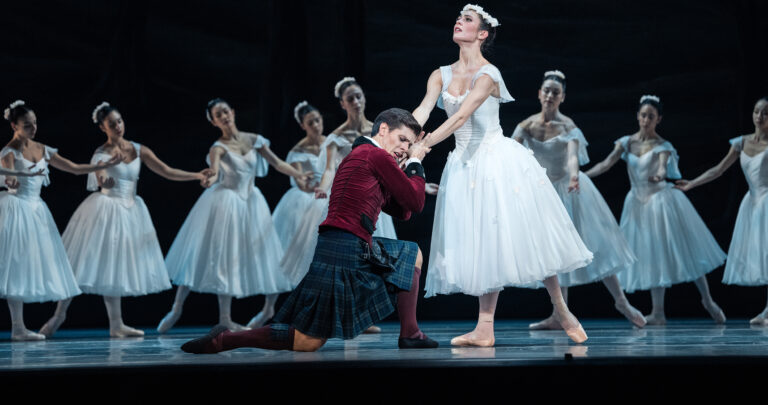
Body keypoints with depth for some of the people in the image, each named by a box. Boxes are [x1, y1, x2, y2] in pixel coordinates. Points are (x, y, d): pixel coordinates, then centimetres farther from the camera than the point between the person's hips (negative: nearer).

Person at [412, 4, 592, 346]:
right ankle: (485, 329, 1)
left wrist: (421, 147, -31)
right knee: (484, 244, 4)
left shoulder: (488, 74, -11)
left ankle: (561, 311, 12)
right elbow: (423, 111, -8)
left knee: (526, 235, -2)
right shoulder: (441, 75, 7)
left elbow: (460, 117, -22)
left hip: (498, 160, -5)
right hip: (465, 165, 5)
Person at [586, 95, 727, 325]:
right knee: (650, 256, 6)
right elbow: (606, 164, -4)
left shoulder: (662, 146, -8)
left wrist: (659, 175, -49)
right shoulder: (627, 142, 2)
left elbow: (663, 166, -26)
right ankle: (658, 313, 8)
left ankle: (707, 300, 12)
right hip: (638, 203, 4)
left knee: (682, 250, -2)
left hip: (660, 200, -4)